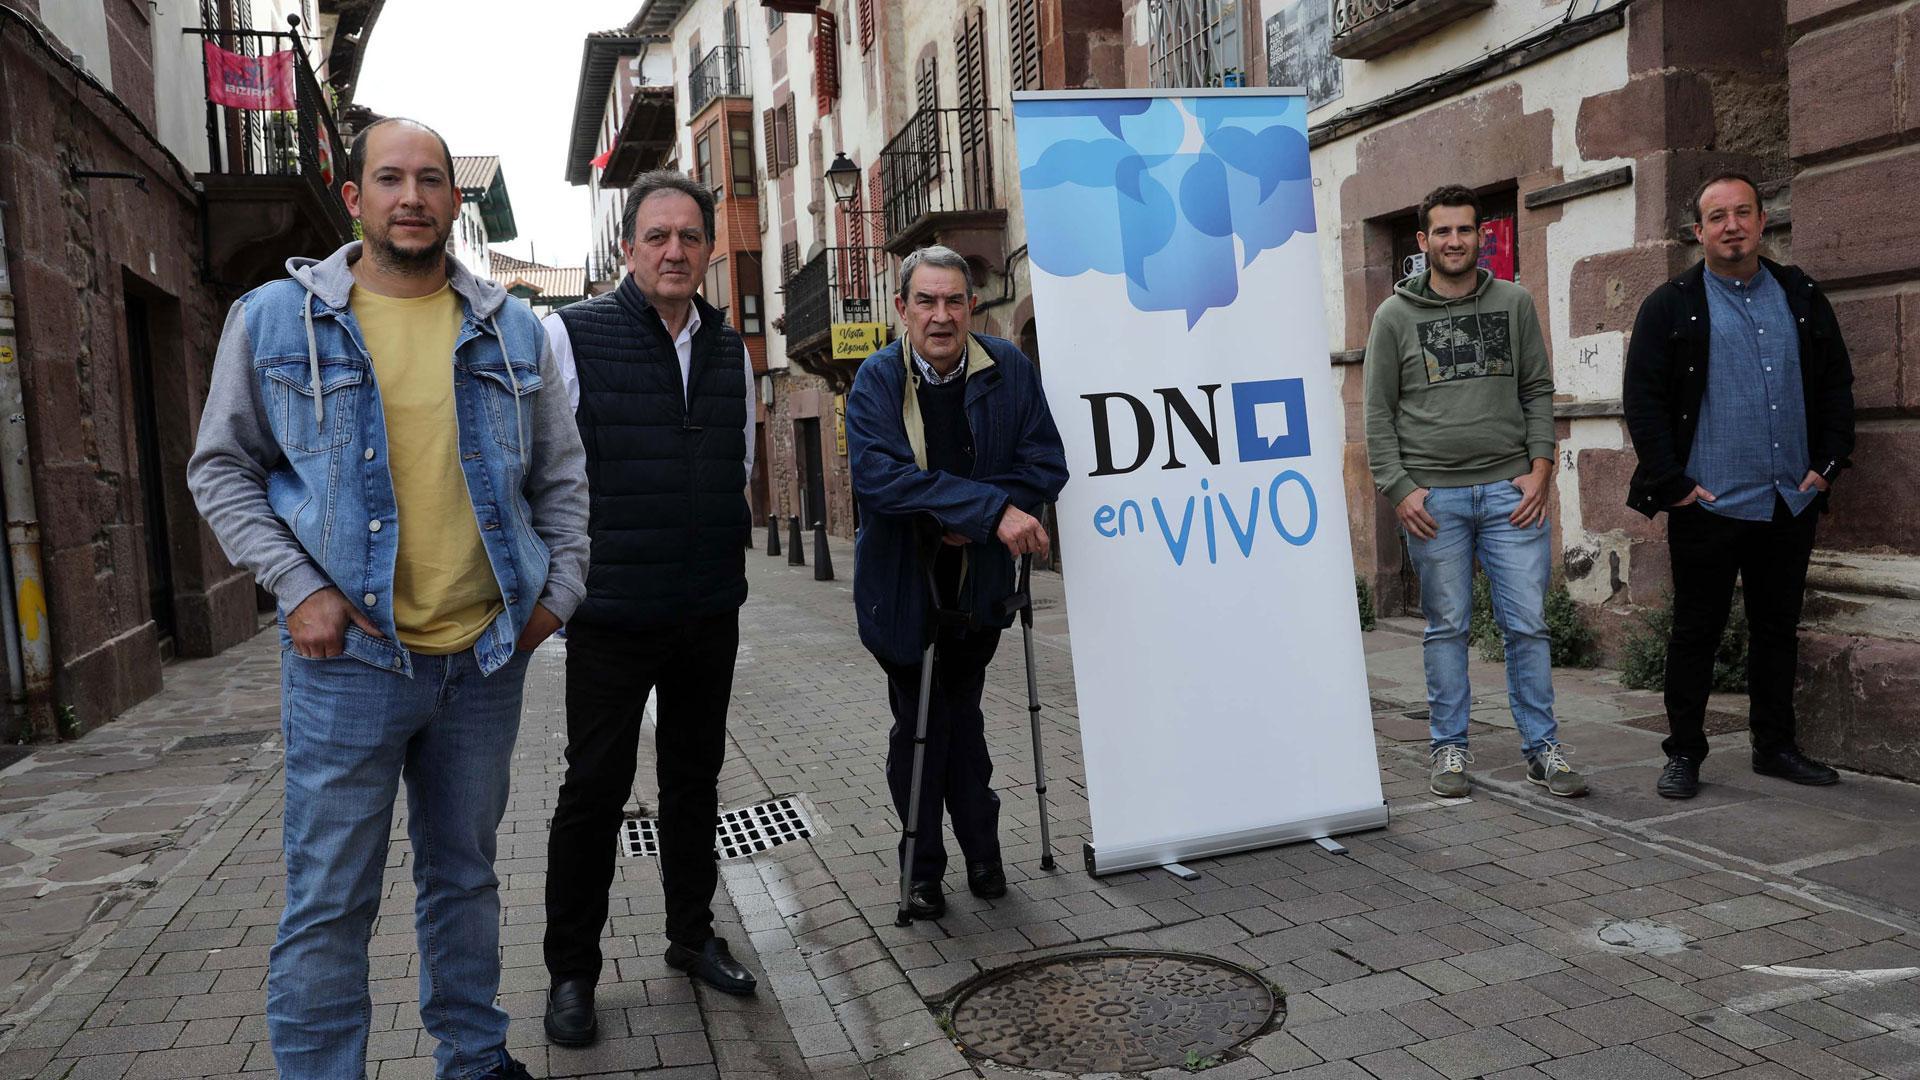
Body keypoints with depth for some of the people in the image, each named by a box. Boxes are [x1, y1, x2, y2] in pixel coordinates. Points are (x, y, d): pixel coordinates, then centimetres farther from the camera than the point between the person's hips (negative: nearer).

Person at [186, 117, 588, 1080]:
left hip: (487, 656, 3)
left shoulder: (509, 330, 7)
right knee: (329, 903, 3)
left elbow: (560, 474, 14)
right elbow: (221, 468, 3)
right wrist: (297, 587, -10)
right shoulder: (275, 317, 0)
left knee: (465, 874, 17)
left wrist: (561, 587, 3)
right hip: (348, 656, -3)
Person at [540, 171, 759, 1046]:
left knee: (694, 779, 16)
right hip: (613, 610, -4)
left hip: (712, 610, 5)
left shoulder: (730, 350, 7)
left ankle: (691, 935, 33)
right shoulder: (572, 336, -8)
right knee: (594, 791, 4)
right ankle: (570, 971, 21)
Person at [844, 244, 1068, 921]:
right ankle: (922, 867, 24)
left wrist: (960, 519, -21)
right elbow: (877, 476, -28)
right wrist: (989, 507, -34)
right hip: (903, 586, -2)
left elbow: (1046, 465, -8)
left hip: (979, 581, 2)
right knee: (918, 725, 8)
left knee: (962, 716, 18)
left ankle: (981, 850, 35)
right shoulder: (877, 381, -13)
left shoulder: (1009, 370, -6)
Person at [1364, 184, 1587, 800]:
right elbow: (1379, 412, 3)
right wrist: (1398, 488, -6)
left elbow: (1538, 392, 10)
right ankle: (1450, 748, 16)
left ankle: (1542, 747, 13)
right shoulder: (1395, 316, 4)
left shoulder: (1514, 304, 10)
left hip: (1510, 490, 1)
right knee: (1447, 628, 6)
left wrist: (1540, 468, -1)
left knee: (1528, 624, 2)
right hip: (1433, 495, -1)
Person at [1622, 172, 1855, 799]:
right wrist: (1671, 483, -11)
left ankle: (1775, 746, 25)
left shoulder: (1803, 298, 12)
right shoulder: (1671, 307, -1)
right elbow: (1642, 401, -5)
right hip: (1708, 506, -4)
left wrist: (1828, 462, 4)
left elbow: (1837, 384, 15)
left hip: (1791, 504, 4)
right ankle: (1684, 754, 12)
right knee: (1696, 631, 3)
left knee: (1778, 628, 13)